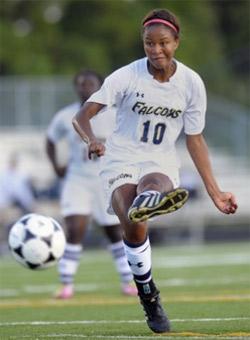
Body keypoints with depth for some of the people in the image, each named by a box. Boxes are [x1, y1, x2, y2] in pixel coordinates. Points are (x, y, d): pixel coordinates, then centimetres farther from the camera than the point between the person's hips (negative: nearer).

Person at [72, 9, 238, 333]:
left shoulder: (191, 83, -1)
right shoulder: (126, 77, -9)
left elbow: (195, 139, 8)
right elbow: (82, 115, -17)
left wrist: (215, 192, 5)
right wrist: (92, 140, -41)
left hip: (162, 163, 2)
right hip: (121, 159, -2)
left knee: (152, 184, -38)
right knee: (134, 225, -29)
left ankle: (146, 202, -71)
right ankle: (149, 297, -20)